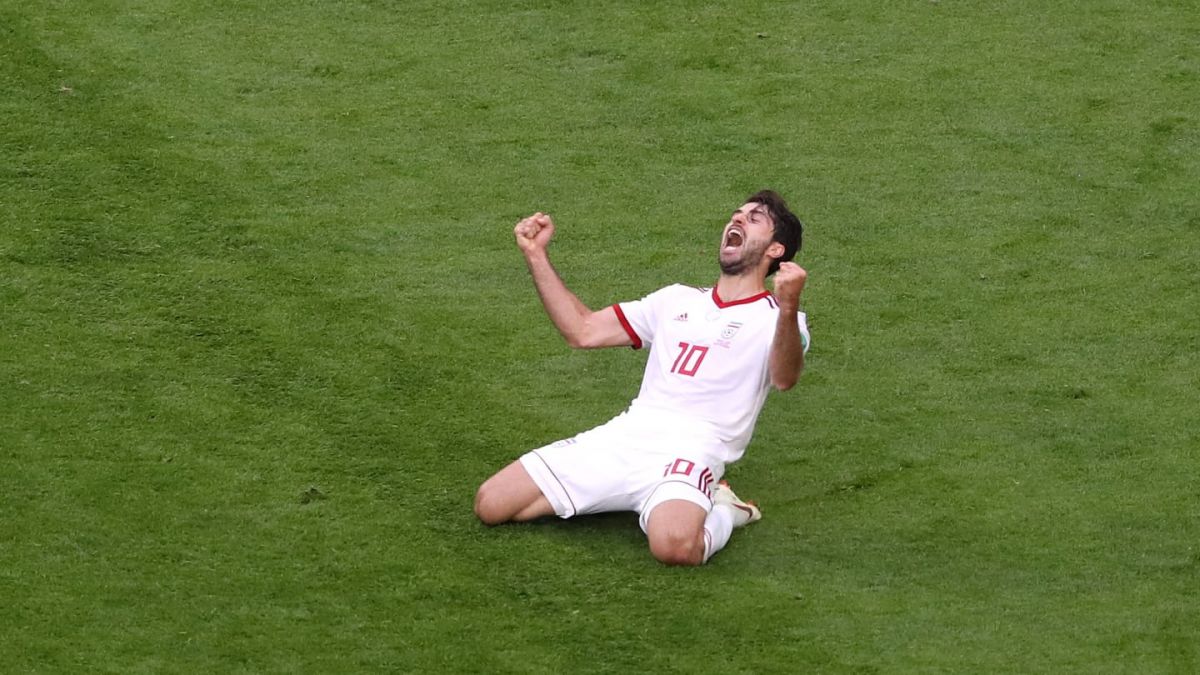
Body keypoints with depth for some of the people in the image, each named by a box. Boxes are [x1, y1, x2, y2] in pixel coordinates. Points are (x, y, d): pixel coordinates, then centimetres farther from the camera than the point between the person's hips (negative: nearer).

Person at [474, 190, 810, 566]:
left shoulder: (775, 319, 6)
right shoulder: (678, 300, 26)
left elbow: (783, 378, -17)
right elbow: (582, 331, 27)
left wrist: (789, 308, -36)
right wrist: (536, 255, 19)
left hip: (690, 450, -7)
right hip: (622, 436, 7)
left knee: (674, 546, -39)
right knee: (490, 505, -6)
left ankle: (721, 512, -1)